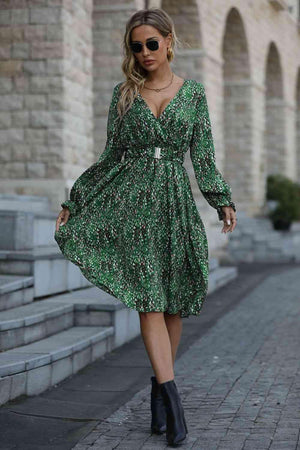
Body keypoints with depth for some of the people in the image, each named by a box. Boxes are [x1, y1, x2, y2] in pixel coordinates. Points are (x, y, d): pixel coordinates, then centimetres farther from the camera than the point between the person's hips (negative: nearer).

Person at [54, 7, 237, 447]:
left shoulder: (193, 91, 8)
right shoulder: (124, 93, 8)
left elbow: (203, 155, 8)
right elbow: (111, 154, 12)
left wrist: (223, 200, -2)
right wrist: (74, 200, 11)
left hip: (174, 200, 1)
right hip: (130, 199, -1)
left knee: (173, 302, 3)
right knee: (147, 297, -11)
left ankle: (159, 387, 18)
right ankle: (171, 394, -14)